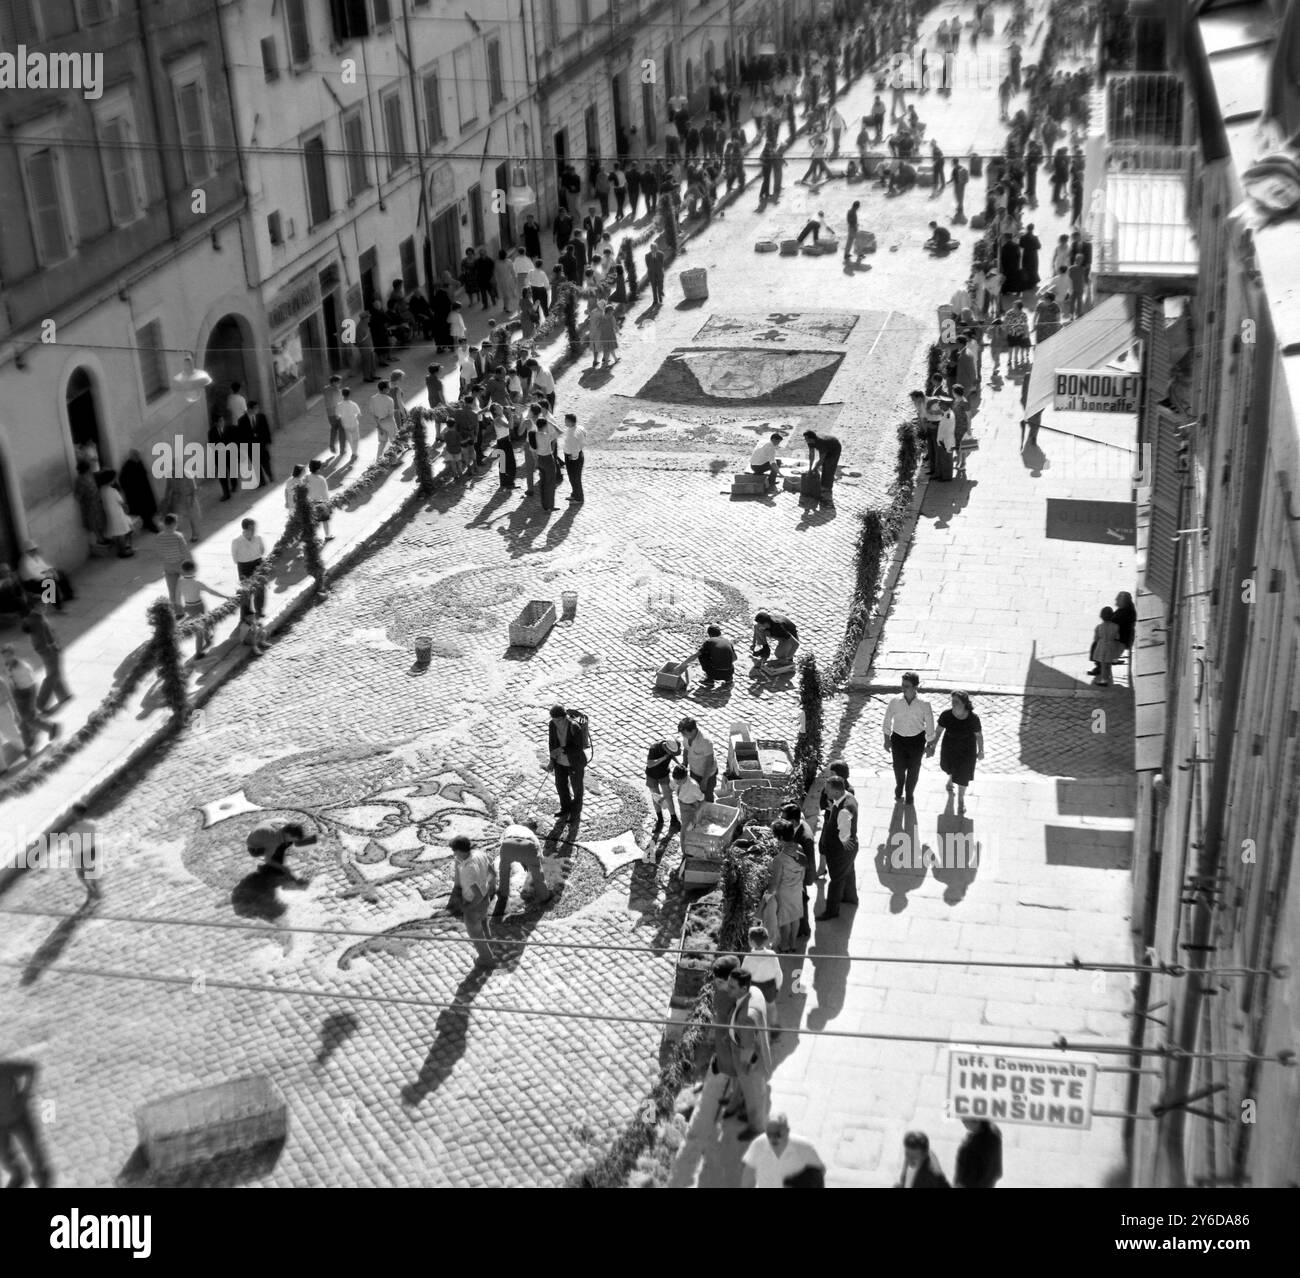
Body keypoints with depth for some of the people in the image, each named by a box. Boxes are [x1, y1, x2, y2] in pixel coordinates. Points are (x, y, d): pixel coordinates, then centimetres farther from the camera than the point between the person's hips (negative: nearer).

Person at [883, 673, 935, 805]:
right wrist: (887, 740, 3)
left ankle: (909, 794, 42)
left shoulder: (924, 704, -19)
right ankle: (899, 789, 48)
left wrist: (929, 745, -2)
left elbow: (930, 725, -7)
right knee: (898, 767, 15)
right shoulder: (895, 702, -16)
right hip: (898, 738, 1)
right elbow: (887, 721, -2)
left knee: (913, 769, 16)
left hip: (917, 740, -1)